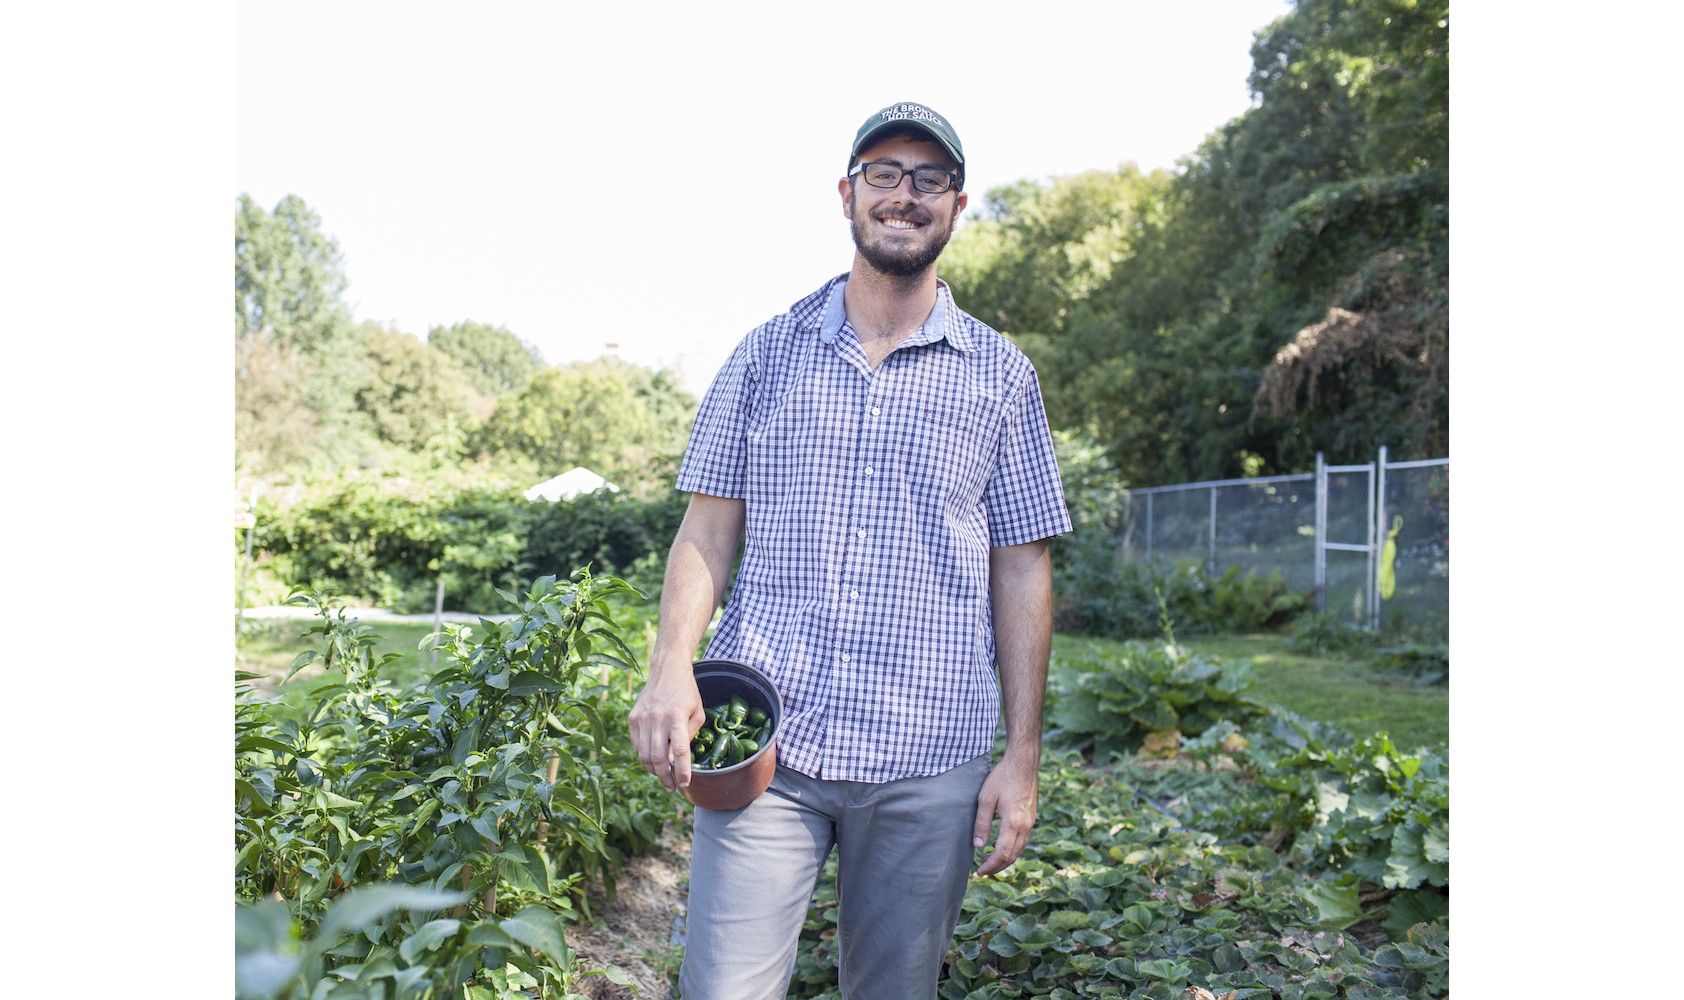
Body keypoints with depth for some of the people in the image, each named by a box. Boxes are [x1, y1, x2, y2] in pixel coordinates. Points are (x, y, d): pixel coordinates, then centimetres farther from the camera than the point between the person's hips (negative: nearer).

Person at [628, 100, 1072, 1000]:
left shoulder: (1000, 376, 7)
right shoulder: (767, 354, 8)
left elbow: (1021, 570, 6)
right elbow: (709, 529, 7)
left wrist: (1022, 756, 2)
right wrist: (671, 665, -11)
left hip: (927, 761, 1)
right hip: (761, 742, 0)